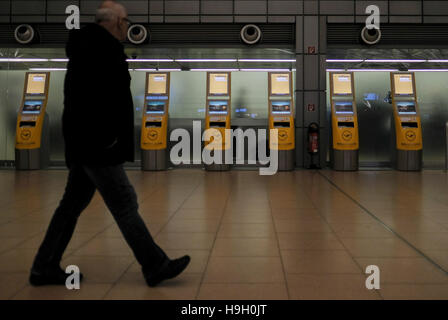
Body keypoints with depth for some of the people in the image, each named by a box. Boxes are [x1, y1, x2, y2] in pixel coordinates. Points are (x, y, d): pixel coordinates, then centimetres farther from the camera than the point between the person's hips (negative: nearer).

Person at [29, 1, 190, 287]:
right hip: (97, 146, -10)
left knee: (73, 204, 14)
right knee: (125, 204, -3)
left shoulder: (89, 45, 18)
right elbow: (91, 95, -25)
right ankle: (156, 267, 7)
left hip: (84, 145, 10)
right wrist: (104, 137, -23)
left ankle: (44, 268, 22)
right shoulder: (98, 47, -14)